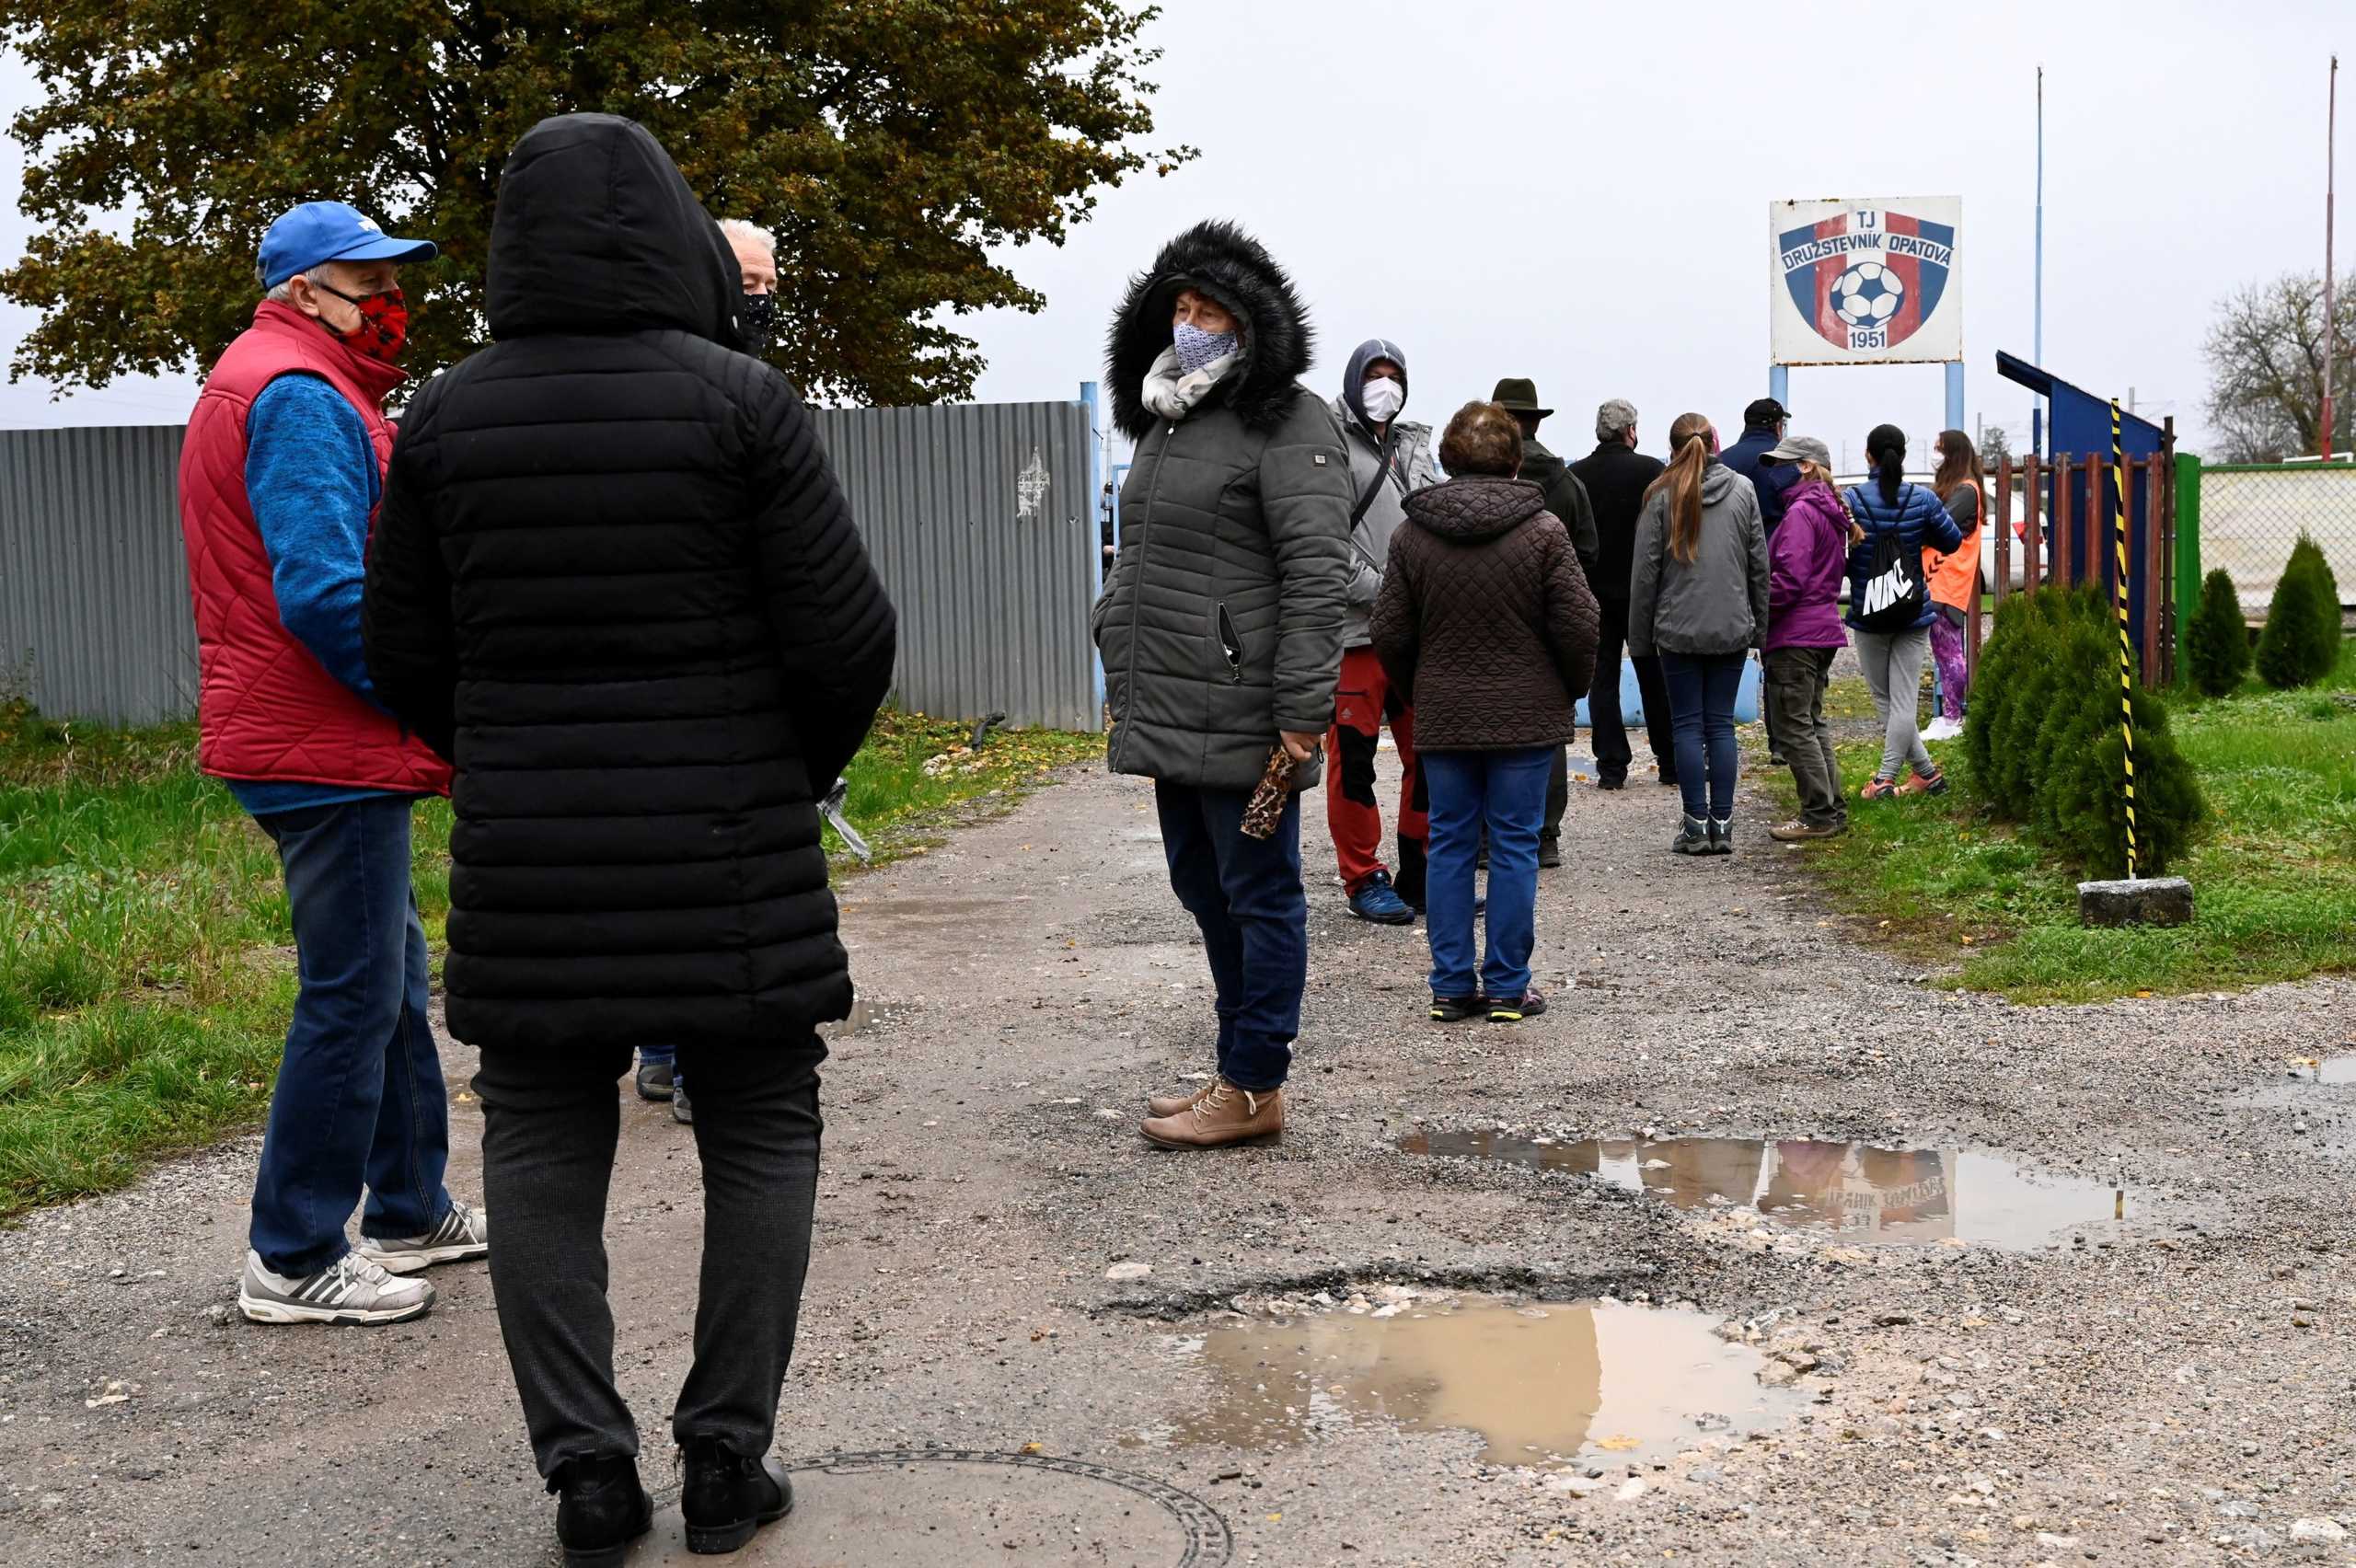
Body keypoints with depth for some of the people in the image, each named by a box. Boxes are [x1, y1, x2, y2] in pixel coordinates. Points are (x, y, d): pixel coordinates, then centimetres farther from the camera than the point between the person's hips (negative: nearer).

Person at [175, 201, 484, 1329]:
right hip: (329, 755, -11)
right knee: (352, 1000, -5)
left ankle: (412, 1214, 28)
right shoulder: (301, 397, -15)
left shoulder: (272, 384, 20)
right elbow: (324, 594, -25)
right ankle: (292, 1262, 3)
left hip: (332, 747, 11)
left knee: (391, 980, 18)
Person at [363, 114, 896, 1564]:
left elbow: (407, 654, 5)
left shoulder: (448, 418, 1)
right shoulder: (739, 400, -8)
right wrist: (805, 765, 10)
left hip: (528, 856, 3)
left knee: (543, 1144, 11)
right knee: (760, 1135, 10)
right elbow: (846, 634, -9)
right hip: (728, 848, -2)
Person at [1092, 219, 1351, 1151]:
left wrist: (1302, 711, -21)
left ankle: (1255, 1089, 10)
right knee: (1203, 888, 16)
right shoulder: (1164, 420, 18)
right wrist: (1122, 678, 21)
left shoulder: (1287, 422, -9)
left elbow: (1316, 573, -16)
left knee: (1259, 893, 1)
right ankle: (1237, 1072, 28)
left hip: (1242, 715, -9)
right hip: (1168, 713, 9)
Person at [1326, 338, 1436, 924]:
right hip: (1354, 632, -6)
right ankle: (1364, 880, 9)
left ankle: (1421, 874, 19)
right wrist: (1381, 591, -17)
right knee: (1354, 759, -2)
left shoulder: (1415, 447, 18)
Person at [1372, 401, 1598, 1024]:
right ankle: (1507, 987, 9)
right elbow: (1576, 626, -7)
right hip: (1526, 717, -2)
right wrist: (1573, 690, 10)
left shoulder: (1412, 534, 0)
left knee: (1450, 844, 10)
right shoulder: (1544, 530, -8)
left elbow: (1390, 634, 2)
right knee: (1515, 846, 5)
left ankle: (1452, 985, 12)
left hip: (1443, 717, 2)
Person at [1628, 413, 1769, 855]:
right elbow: (1759, 565, 6)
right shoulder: (1743, 490, 4)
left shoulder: (1662, 494, -5)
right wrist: (1759, 626, 13)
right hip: (1732, 629, 2)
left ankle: (1696, 825, 2)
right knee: (1721, 724, 7)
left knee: (1689, 726, 3)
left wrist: (1640, 635, 3)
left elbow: (1646, 570, -4)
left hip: (1679, 629, -2)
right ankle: (1722, 825, 6)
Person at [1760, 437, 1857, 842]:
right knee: (1813, 724, 17)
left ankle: (1819, 816, -2)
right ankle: (1833, 810, 20)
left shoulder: (1801, 512, -15)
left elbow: (1789, 578, -23)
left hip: (1795, 635, -10)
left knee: (1795, 727, -4)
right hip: (1823, 629, 10)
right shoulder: (1831, 512, 16)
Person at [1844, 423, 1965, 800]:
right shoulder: (1922, 500, -6)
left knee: (1886, 700, 10)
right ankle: (1885, 777, 1)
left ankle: (1927, 772, 8)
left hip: (1868, 613, -1)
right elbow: (1952, 541, 5)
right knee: (1903, 701, 4)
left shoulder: (1851, 499, -12)